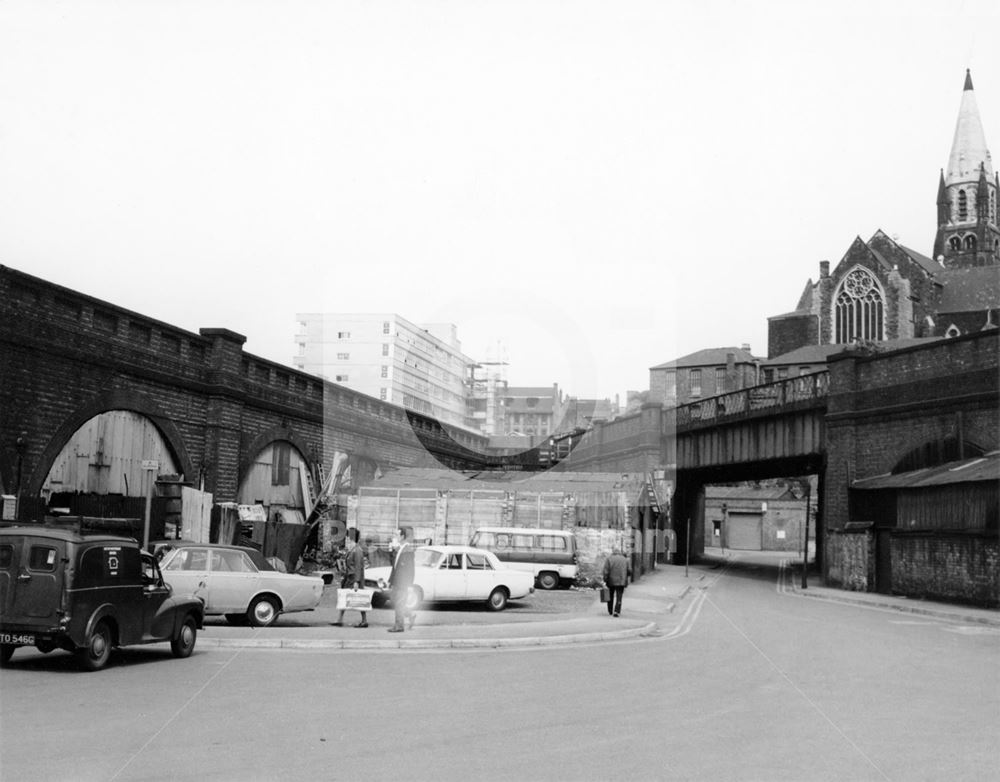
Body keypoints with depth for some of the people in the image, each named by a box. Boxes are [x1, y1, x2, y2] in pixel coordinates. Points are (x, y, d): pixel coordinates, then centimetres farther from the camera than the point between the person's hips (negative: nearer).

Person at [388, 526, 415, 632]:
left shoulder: (408, 550, -14)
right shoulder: (399, 549, 11)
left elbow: (410, 568, -14)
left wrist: (409, 585, -14)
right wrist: (391, 580, 17)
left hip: (403, 581, -8)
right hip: (396, 581, 8)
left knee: (399, 604, -3)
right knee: (395, 603, 11)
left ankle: (398, 626, 5)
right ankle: (411, 615, 26)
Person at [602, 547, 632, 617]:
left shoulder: (609, 559, -4)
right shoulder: (625, 559, 2)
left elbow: (606, 571, -9)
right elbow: (629, 571, 2)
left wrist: (605, 581, -6)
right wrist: (625, 576, 22)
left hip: (611, 581, 0)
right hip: (621, 582, 0)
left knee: (610, 597, 16)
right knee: (618, 597, 1)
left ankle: (610, 611, 25)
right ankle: (616, 611, -13)